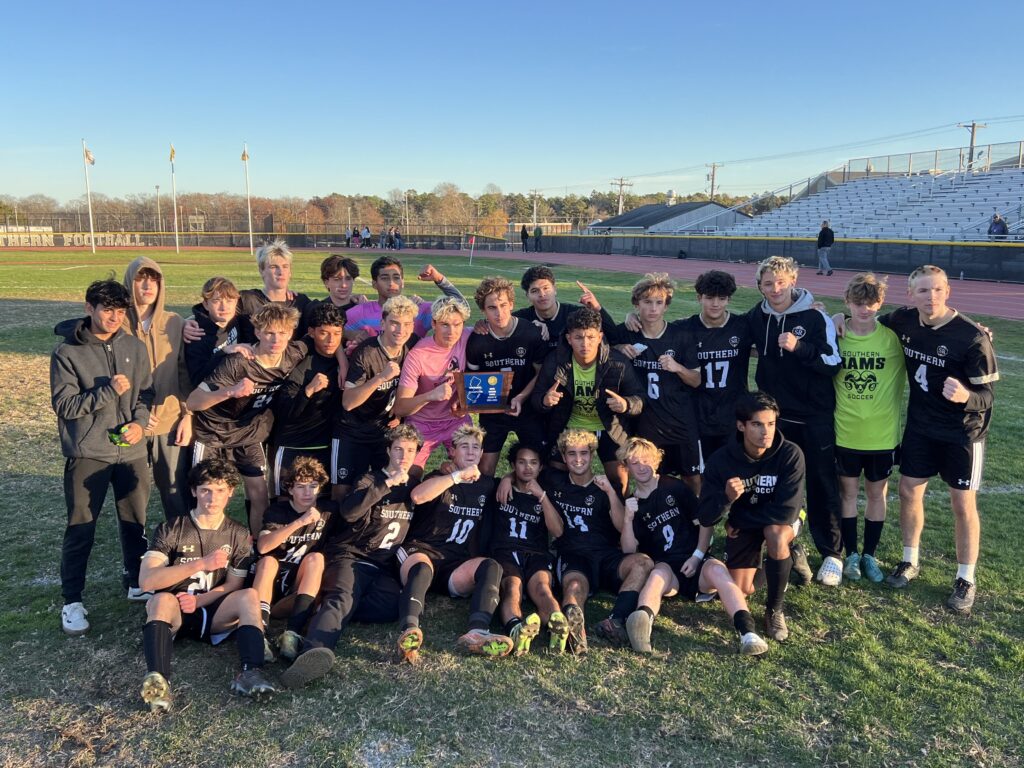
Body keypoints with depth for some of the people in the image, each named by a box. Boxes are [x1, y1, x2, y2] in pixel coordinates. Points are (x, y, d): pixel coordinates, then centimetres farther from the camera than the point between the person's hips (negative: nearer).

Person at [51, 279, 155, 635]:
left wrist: (139, 422, -10)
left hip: (131, 451, 4)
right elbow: (63, 405, -11)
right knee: (80, 530, 3)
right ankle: (72, 601, 18)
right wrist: (108, 391, -20)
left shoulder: (135, 347, 3)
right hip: (87, 455, -3)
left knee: (135, 522, 15)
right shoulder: (67, 353, -7)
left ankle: (137, 583, 34)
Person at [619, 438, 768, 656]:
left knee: (716, 569, -33)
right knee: (659, 573, -36)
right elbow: (629, 551, 3)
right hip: (665, 566, 0)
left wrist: (697, 556, -7)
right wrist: (628, 519, -12)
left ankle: (747, 632, -52)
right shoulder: (631, 503, 11)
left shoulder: (674, 487, 8)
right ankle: (643, 622, -68)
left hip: (694, 563, 1)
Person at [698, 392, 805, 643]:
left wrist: (737, 520, -21)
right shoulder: (720, 460, -23)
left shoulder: (790, 454, -28)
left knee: (774, 533, -36)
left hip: (779, 524, -2)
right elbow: (705, 518, -22)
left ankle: (774, 609, -14)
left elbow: (786, 511, -32)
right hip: (741, 526, 2)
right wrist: (726, 498, -44)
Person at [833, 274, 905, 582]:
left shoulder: (894, 337, -8)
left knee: (877, 493, 12)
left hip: (883, 434, 0)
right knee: (848, 492, 11)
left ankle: (870, 554, 29)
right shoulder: (836, 335, -5)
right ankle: (851, 554, 26)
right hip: (845, 432, 1)